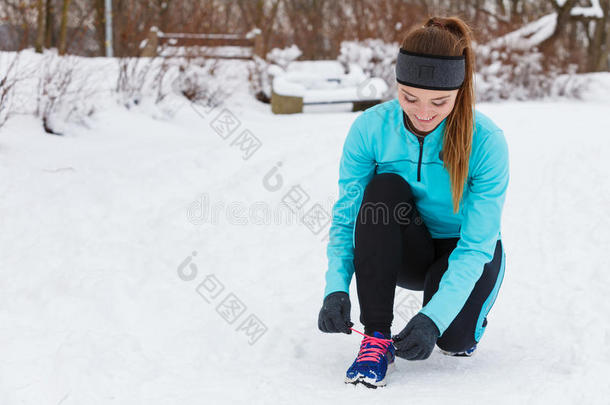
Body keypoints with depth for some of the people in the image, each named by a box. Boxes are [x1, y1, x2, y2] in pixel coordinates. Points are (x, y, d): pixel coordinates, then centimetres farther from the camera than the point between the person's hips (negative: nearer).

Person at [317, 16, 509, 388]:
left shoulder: (487, 141, -25)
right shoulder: (371, 128, -19)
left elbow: (476, 245, -26)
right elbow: (345, 217, -14)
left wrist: (433, 318, -38)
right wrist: (336, 290, -31)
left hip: (462, 253, -2)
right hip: (403, 252, 2)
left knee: (453, 338, -30)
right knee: (384, 188, -30)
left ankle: (469, 320, 11)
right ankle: (377, 337, -24)